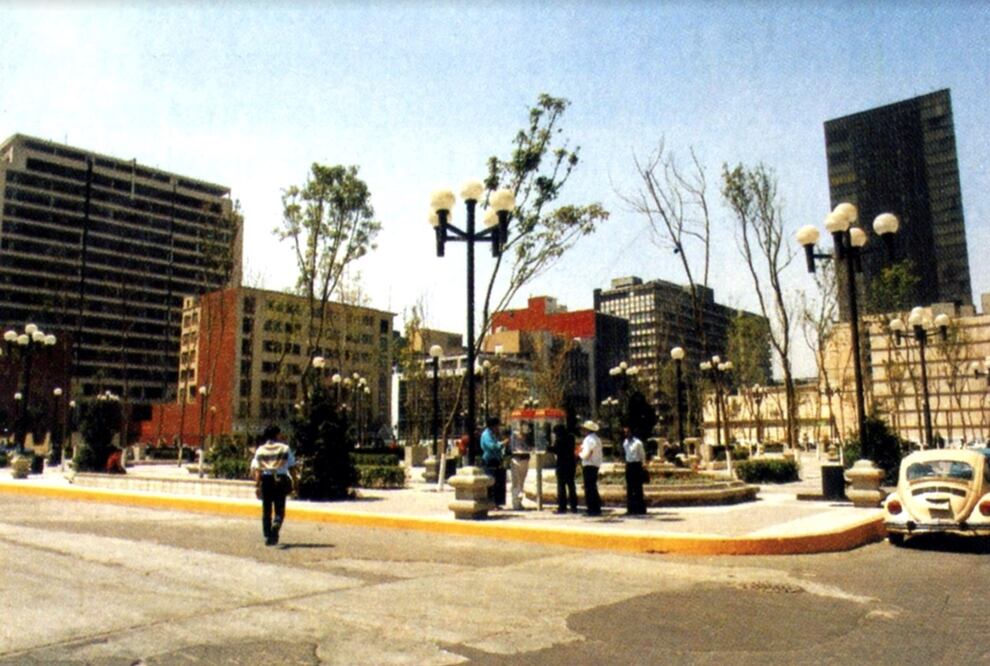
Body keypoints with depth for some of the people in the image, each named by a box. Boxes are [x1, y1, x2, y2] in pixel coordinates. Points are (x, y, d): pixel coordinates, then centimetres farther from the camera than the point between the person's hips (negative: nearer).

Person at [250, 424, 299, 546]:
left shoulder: (260, 450, 6)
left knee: (266, 510, 13)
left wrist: (257, 486, -2)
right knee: (279, 510, 4)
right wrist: (295, 483, 6)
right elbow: (292, 468, 0)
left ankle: (268, 537, 13)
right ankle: (275, 526, -25)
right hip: (280, 480, -2)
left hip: (265, 480, 2)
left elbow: (256, 470, -2)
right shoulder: (285, 448, 2)